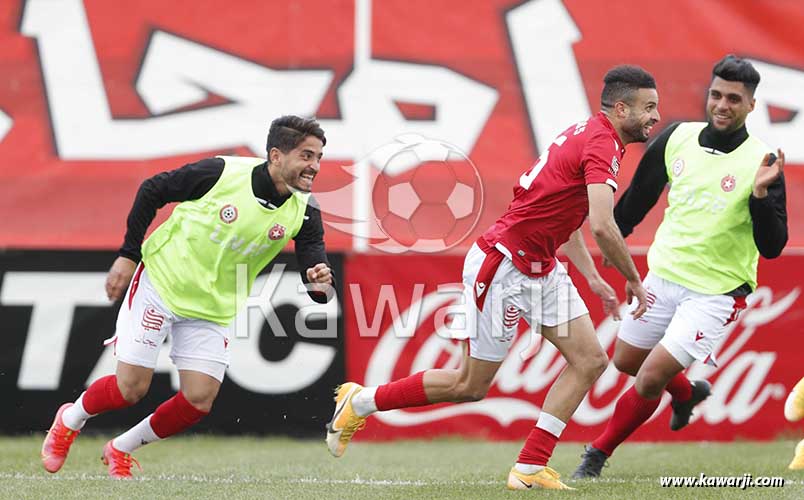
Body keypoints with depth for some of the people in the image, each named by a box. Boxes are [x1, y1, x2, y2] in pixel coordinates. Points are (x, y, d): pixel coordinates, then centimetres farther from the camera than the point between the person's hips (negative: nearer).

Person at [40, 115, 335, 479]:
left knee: (199, 401, -6)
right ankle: (70, 420, 25)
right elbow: (152, 189, -9)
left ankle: (122, 449, 19)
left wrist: (319, 283, -41)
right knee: (130, 388, -7)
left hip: (213, 309, 4)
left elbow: (315, 265, -16)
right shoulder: (223, 173, -22)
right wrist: (128, 255, -7)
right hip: (160, 282, -4)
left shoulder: (304, 213, -12)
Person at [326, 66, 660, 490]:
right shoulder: (601, 144, -20)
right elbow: (602, 227, -30)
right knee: (471, 385, 3)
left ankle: (530, 468, 1)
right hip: (502, 266, -10)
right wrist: (633, 280, -15)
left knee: (590, 360, 0)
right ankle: (360, 402, 20)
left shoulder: (590, 134, 11)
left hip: (539, 268, 10)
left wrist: (593, 277, 16)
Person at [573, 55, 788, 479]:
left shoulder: (759, 162, -15)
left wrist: (759, 193, -31)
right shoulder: (677, 139, -3)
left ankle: (598, 454, 10)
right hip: (664, 275, 5)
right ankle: (687, 393, 49)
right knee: (626, 361, 19)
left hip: (716, 292, -5)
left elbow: (772, 247, -17)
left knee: (650, 378, -12)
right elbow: (638, 197, 14)